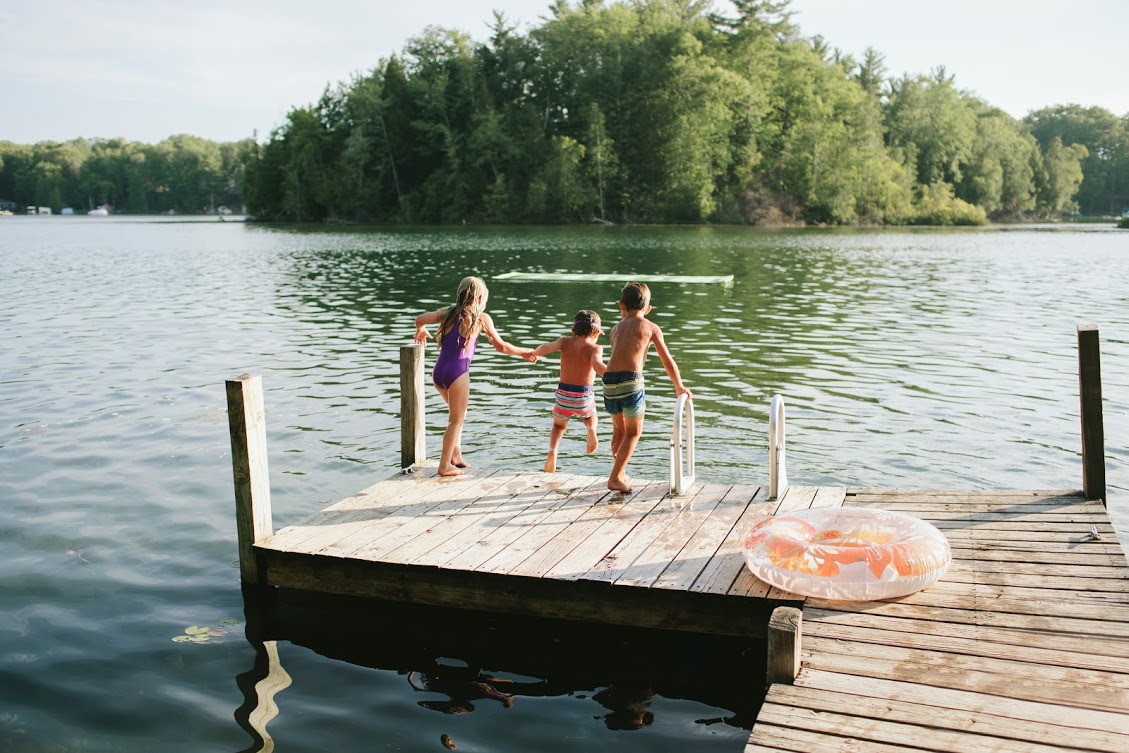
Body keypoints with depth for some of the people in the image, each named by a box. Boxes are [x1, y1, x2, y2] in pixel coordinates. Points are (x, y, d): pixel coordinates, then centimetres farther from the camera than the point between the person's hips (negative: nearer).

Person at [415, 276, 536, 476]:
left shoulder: (448, 312, 10)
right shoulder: (482, 318, -1)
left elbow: (420, 320, 4)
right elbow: (501, 347, 3)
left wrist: (421, 331, 27)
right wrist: (524, 352, 17)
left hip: (438, 371, 6)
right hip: (457, 372, -6)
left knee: (458, 412, 27)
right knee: (456, 420, 8)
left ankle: (456, 454, 26)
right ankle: (445, 465, 11)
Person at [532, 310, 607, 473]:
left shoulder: (565, 342, 0)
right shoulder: (595, 348, -8)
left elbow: (543, 349, -14)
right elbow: (598, 367, -28)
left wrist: (534, 353, 5)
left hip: (563, 394, 1)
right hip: (584, 397, -1)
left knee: (559, 425, 29)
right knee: (590, 417, 34)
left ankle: (553, 450, -2)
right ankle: (591, 429, -2)